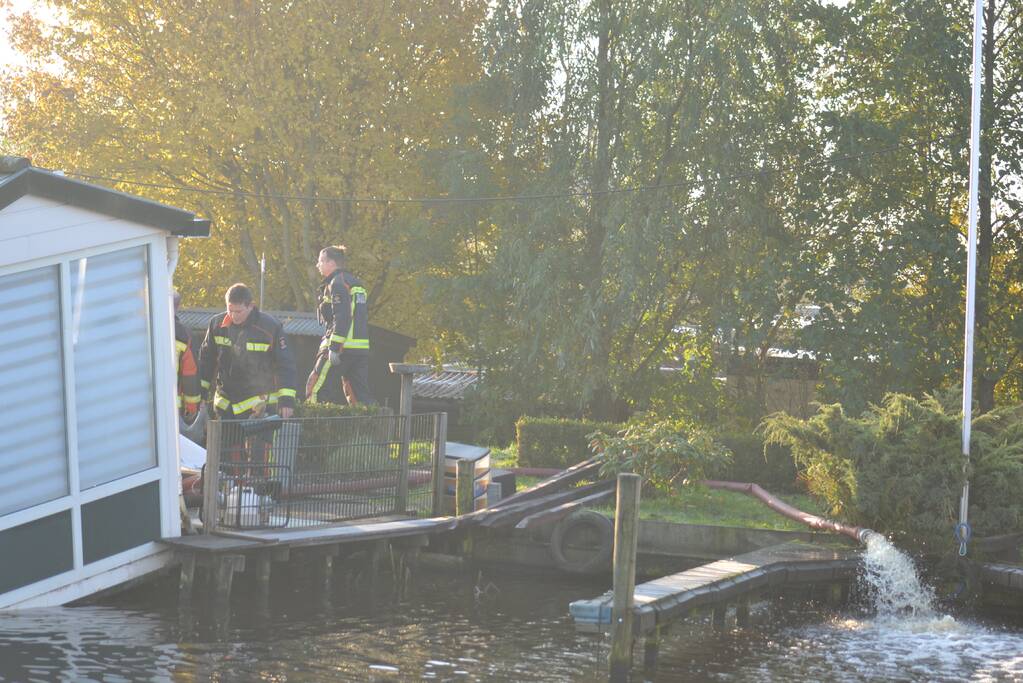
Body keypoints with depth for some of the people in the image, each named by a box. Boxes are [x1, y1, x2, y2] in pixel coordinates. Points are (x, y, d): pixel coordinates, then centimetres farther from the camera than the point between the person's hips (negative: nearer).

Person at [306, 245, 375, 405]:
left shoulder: (337, 283, -8)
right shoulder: (356, 283, 20)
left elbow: (341, 317, -19)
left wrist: (334, 347, -21)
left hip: (342, 348, -9)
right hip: (362, 348, 9)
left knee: (316, 391, -3)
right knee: (360, 394, 10)